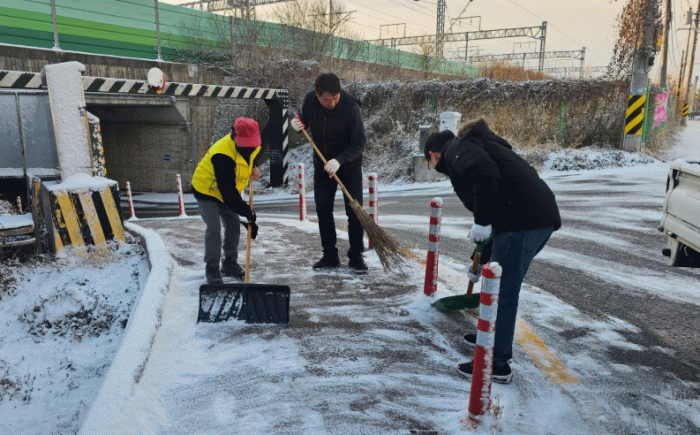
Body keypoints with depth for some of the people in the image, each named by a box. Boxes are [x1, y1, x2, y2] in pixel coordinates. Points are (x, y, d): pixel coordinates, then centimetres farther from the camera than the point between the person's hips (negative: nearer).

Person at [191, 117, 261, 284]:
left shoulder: (253, 146, -12)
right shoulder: (223, 156, -38)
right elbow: (228, 191, -38)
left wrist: (253, 167, -3)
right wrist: (247, 212, -36)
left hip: (228, 190, 7)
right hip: (206, 190, -7)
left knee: (234, 225, 6)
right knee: (214, 228, -16)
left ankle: (230, 264, 22)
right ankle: (212, 269, -2)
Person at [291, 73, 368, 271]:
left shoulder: (350, 106, -25)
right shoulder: (309, 100, -13)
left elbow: (360, 142, -23)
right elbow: (304, 119, 8)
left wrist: (339, 160, -36)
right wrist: (297, 124, -17)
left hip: (349, 165, -3)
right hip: (322, 164, 4)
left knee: (354, 210, -5)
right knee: (323, 210, 3)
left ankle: (356, 256, 9)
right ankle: (330, 255, 16)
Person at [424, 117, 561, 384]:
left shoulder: (456, 149, 2)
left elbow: (484, 172, -24)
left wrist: (481, 221, -17)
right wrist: (481, 262, 42)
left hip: (523, 220, -10)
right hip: (543, 217, 10)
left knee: (503, 293, -1)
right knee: (502, 287, 24)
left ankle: (498, 365, 9)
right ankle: (493, 337, 41)